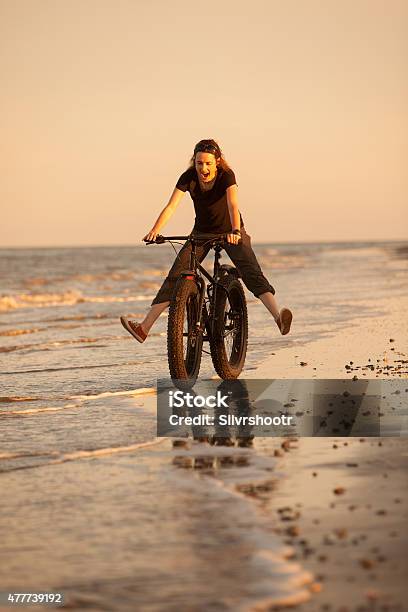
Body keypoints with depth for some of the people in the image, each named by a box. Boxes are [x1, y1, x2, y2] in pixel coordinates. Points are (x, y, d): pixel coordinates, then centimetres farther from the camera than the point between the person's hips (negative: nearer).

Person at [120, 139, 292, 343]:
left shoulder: (226, 175, -22)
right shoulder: (188, 177, -16)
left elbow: (233, 204, -38)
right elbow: (171, 206, -25)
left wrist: (235, 231, -56)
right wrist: (155, 230, -41)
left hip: (230, 232, -2)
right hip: (202, 232, 3)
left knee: (252, 272, -25)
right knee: (175, 276, -10)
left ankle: (278, 316, -39)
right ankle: (144, 327, -15)